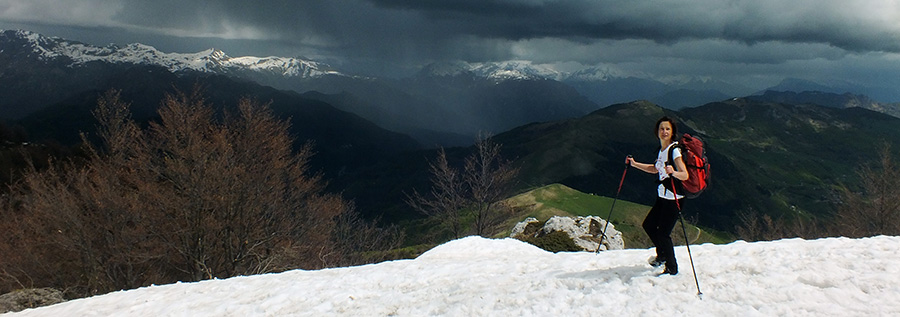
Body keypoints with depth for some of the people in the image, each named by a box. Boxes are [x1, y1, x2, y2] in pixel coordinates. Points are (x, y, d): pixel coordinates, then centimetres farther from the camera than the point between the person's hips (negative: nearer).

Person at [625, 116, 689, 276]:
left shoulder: (675, 150, -18)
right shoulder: (662, 149, 8)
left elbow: (685, 175, -26)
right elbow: (655, 169, 24)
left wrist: (673, 172, -46)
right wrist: (634, 164, 18)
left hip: (674, 198, -9)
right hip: (662, 196, 9)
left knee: (663, 233, -5)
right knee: (648, 225, 18)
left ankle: (672, 269, 12)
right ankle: (662, 255, 40)